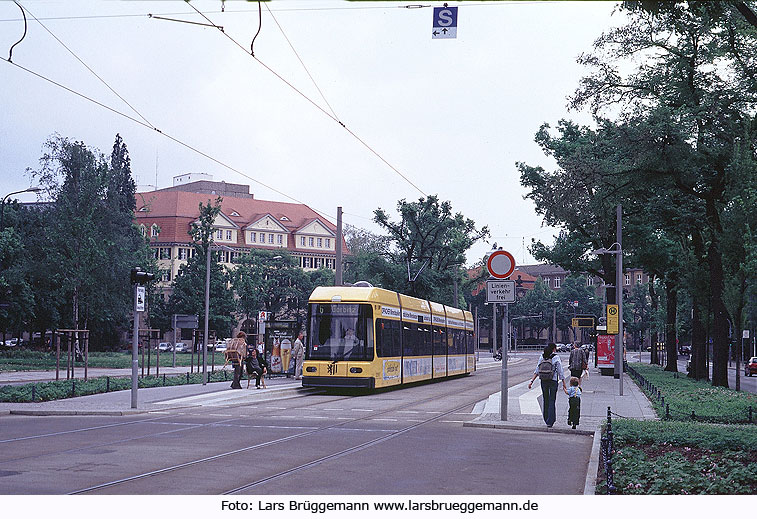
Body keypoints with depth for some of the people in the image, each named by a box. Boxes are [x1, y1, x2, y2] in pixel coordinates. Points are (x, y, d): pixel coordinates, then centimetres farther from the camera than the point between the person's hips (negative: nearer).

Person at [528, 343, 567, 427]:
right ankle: (550, 421, -4)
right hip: (553, 381, -4)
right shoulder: (556, 358, -9)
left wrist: (532, 381, 1)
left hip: (543, 381, 4)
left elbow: (537, 371, -1)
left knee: (546, 400, 16)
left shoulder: (542, 357, 2)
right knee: (552, 401, 2)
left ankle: (547, 419, 23)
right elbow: (560, 372, -6)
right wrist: (564, 385, 0)